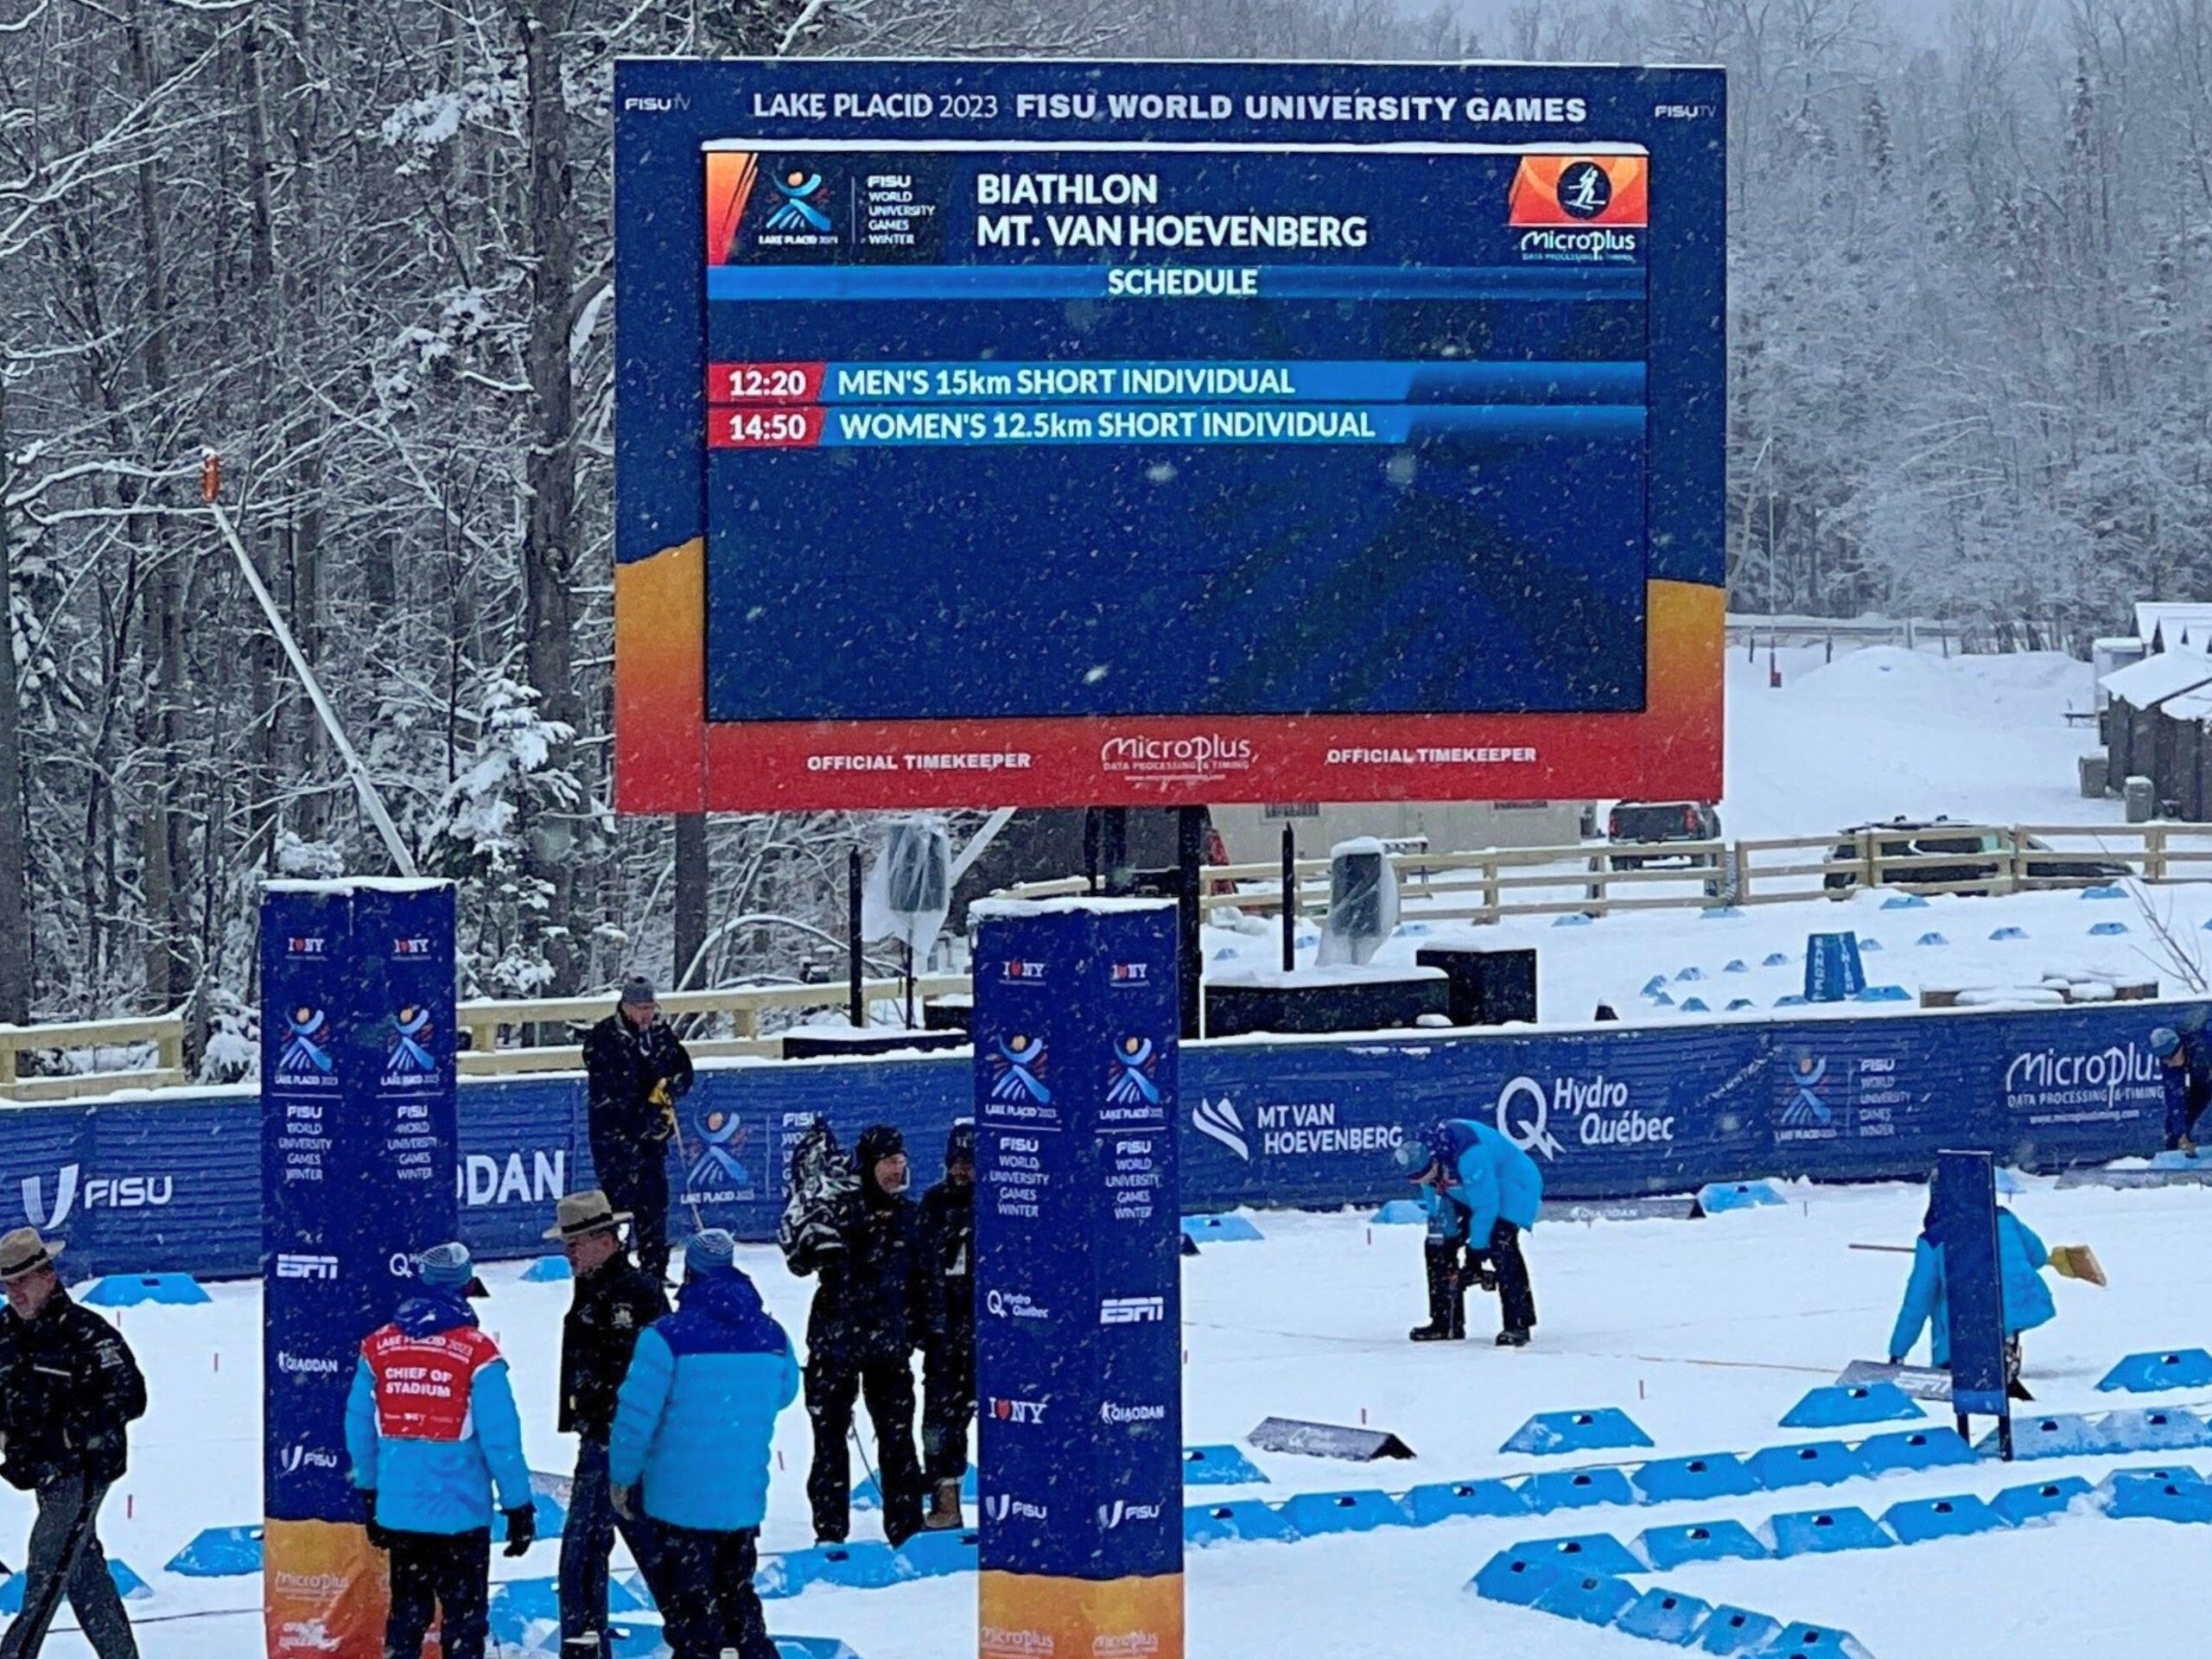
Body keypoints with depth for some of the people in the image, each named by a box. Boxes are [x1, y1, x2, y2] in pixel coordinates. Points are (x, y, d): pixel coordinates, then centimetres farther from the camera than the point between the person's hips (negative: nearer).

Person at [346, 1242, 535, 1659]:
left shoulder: (378, 1347, 0)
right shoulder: (477, 1352, -13)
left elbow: (360, 1429, 8)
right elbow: (501, 1438, -13)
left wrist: (369, 1495, 22)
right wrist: (519, 1507, -3)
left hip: (399, 1511, 4)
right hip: (461, 1514, -4)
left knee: (407, 1613, 18)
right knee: (464, 1619, 4)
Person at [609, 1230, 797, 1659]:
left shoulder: (666, 1337, -16)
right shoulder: (772, 1336, 0)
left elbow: (636, 1415, -13)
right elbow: (784, 1393, 19)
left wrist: (623, 1476, 1)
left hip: (681, 1501, -5)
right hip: (746, 1499, 5)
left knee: (688, 1607, 3)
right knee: (737, 1596, 21)